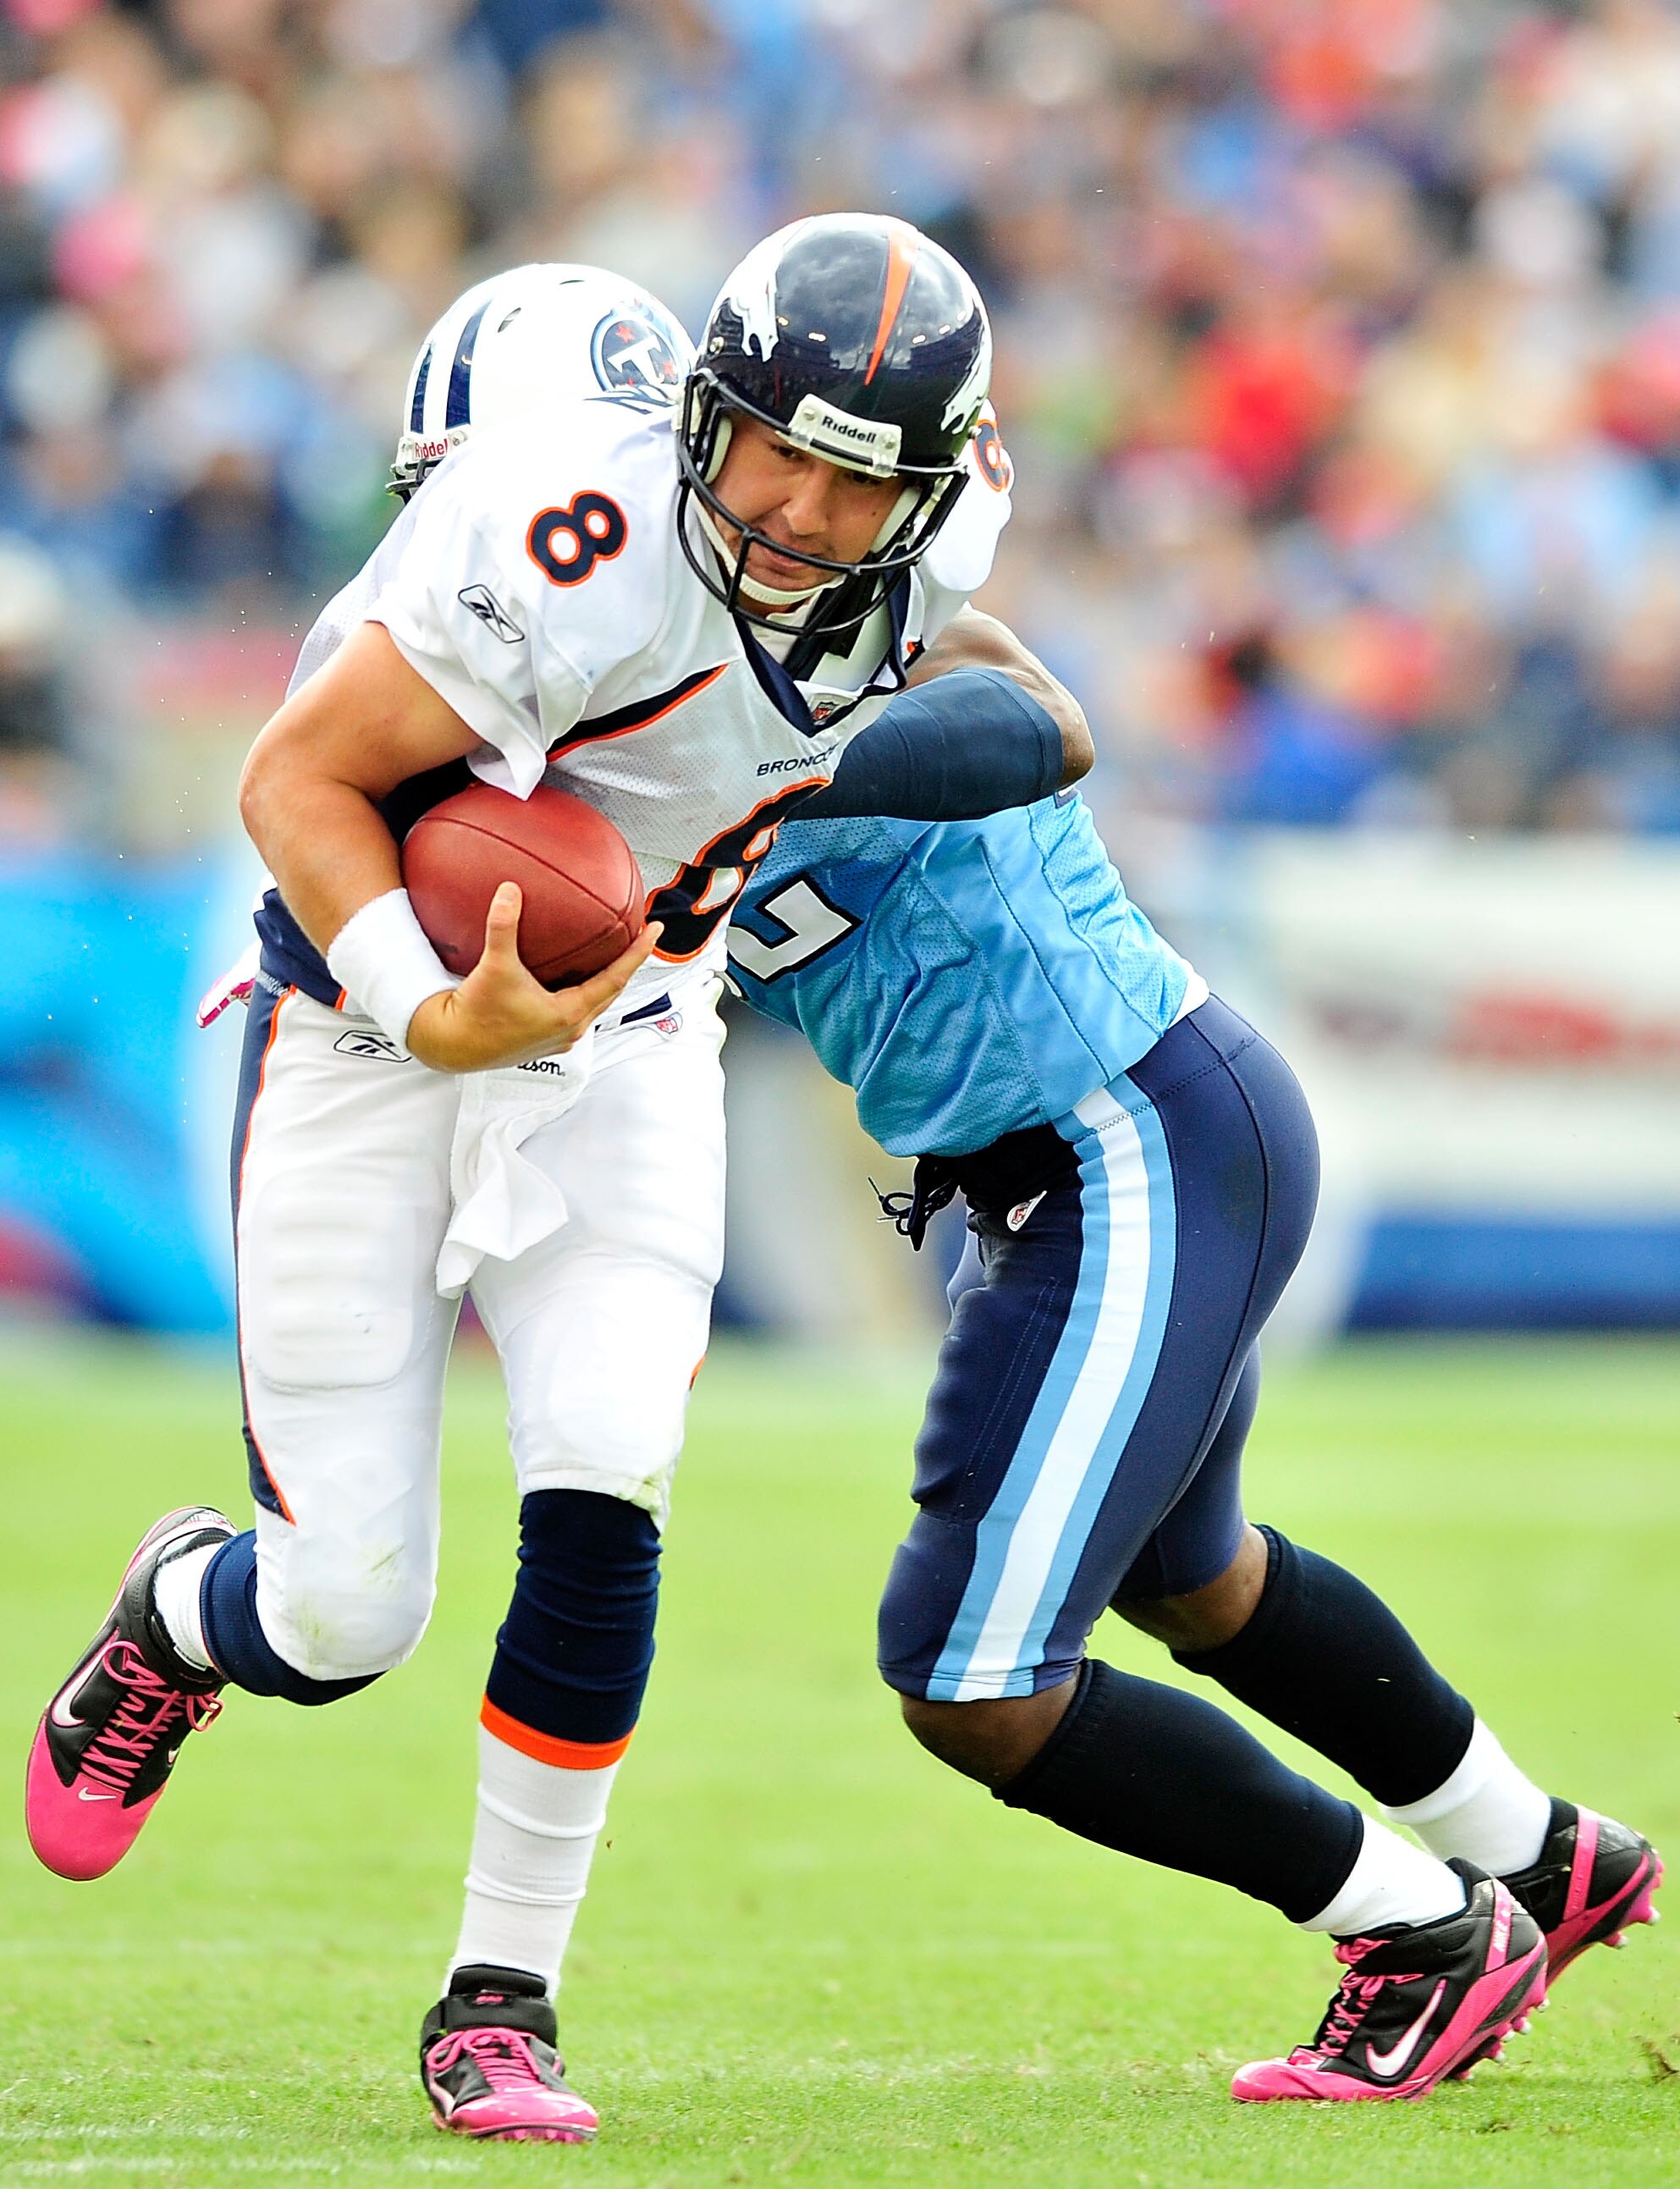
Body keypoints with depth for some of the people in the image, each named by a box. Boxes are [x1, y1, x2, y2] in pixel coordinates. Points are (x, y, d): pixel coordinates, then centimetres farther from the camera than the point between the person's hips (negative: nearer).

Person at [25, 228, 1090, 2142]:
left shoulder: (928, 556, -11)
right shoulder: (585, 554, -32)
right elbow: (297, 779, -24)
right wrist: (430, 1017, -33)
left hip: (621, 1050, 4)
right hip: (367, 1038, -4)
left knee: (601, 1499, -17)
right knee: (342, 1617, -4)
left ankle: (498, 2005, -1)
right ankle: (178, 1612, 35)